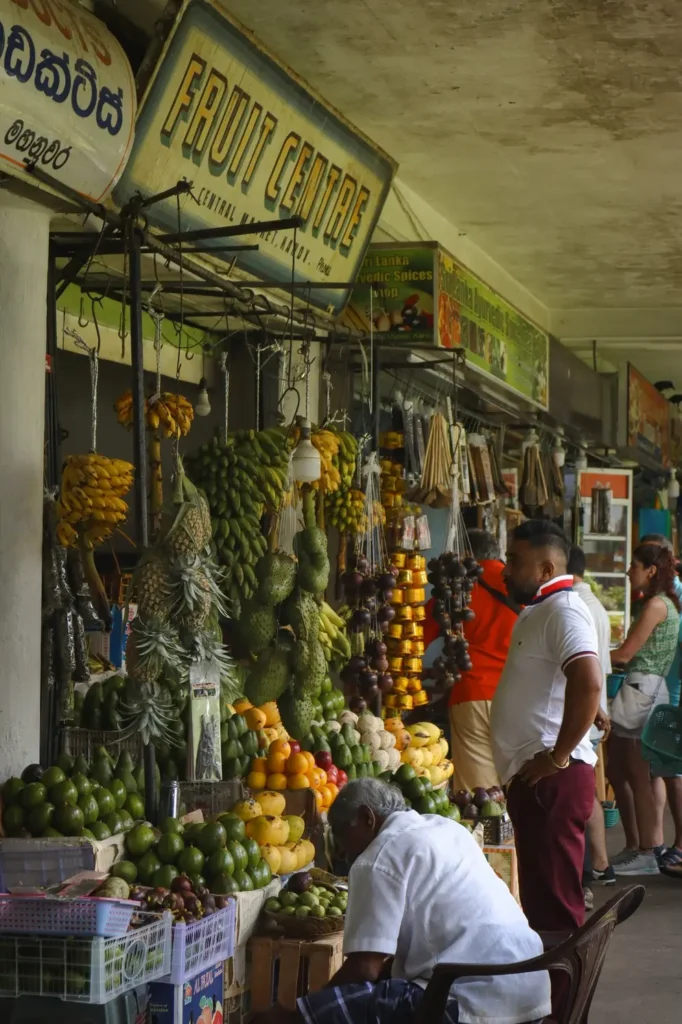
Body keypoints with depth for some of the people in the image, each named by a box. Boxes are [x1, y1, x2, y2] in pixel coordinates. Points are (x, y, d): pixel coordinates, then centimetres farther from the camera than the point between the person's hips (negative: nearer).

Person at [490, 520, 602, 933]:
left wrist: (558, 757, -23)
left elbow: (589, 684, -29)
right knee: (542, 897, 15)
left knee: (554, 902, -8)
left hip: (552, 779, -11)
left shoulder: (563, 611, -14)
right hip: (536, 778, 11)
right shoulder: (541, 611, 20)